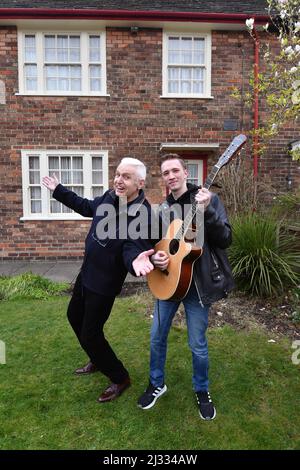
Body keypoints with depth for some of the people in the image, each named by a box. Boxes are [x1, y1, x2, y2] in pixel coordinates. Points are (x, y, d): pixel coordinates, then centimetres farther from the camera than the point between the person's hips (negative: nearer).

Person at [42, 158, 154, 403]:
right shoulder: (110, 197, -4)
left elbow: (132, 247, -31)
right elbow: (87, 207, 14)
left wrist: (135, 260, -56)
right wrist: (58, 190, 22)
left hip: (105, 282, -9)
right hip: (87, 272, 9)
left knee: (90, 335, 0)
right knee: (75, 316, 26)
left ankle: (120, 378, 24)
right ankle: (98, 360, 48)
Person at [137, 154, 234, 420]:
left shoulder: (209, 199, -7)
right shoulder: (162, 209, 6)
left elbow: (225, 240, -17)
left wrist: (206, 211, -30)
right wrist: (154, 257, -9)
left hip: (198, 282, -4)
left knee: (197, 344, 7)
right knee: (157, 337, 13)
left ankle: (202, 391, 35)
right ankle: (157, 384, 38)